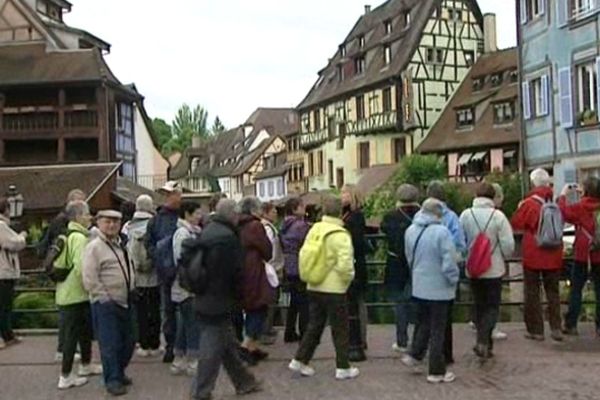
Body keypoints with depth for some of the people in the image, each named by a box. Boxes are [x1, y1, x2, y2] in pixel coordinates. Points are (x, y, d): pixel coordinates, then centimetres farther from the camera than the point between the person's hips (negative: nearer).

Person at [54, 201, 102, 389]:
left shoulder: (66, 235, 12)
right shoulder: (79, 237, -18)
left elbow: (58, 264, 17)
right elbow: (81, 267, -27)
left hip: (67, 292, 10)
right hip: (77, 294, -10)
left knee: (85, 330, 21)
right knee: (72, 333, -2)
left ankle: (86, 365, 35)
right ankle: (66, 377, 5)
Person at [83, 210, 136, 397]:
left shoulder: (121, 245, 13)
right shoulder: (94, 247, -11)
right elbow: (90, 280, -16)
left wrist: (131, 289, 12)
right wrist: (106, 298, -14)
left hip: (125, 302, 8)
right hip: (106, 304, -8)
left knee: (128, 341, 14)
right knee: (110, 344, -2)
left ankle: (119, 372, 32)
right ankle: (112, 380, 10)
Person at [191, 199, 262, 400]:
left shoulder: (207, 231, 7)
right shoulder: (228, 237, -20)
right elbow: (236, 272, -16)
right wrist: (237, 294, 0)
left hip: (205, 299, 9)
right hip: (220, 302, -9)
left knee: (228, 344, 19)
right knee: (213, 348, 1)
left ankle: (243, 381, 32)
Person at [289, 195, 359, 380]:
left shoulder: (314, 230, 3)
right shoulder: (340, 235, -18)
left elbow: (303, 255, 7)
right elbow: (345, 265, -24)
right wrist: (348, 278, -6)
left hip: (314, 288, 6)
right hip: (334, 289, -6)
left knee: (314, 325, 19)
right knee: (340, 329, 7)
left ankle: (300, 360, 21)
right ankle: (343, 368, 15)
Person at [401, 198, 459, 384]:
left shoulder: (410, 231, 0)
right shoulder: (441, 232, -21)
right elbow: (449, 262, -20)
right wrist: (454, 279, -4)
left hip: (419, 287, 5)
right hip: (439, 288, -5)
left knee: (422, 323, 25)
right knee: (438, 330, 6)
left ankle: (414, 355, 28)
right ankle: (437, 371, 14)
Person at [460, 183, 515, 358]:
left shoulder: (466, 215, -5)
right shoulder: (498, 216, -12)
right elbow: (509, 245, -11)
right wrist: (501, 258, 10)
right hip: (494, 269, -3)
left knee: (479, 306, 16)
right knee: (493, 307, 5)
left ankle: (483, 342, 22)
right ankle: (484, 340, -11)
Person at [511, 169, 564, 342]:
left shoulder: (529, 204, -13)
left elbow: (515, 224, -6)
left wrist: (519, 209, 8)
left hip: (533, 255, -4)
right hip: (553, 255, 4)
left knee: (532, 293, 6)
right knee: (553, 291, 14)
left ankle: (535, 330, 8)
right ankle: (556, 328, 9)